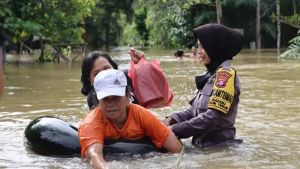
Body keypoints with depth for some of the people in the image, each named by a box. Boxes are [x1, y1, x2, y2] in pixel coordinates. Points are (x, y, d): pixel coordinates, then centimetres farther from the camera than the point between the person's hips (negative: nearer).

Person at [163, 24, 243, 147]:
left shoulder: (225, 74, -11)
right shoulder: (212, 74, 15)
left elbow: (213, 116, -20)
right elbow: (196, 109, 16)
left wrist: (176, 129, -16)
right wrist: (172, 119, 0)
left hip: (218, 146, -7)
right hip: (202, 144, 7)